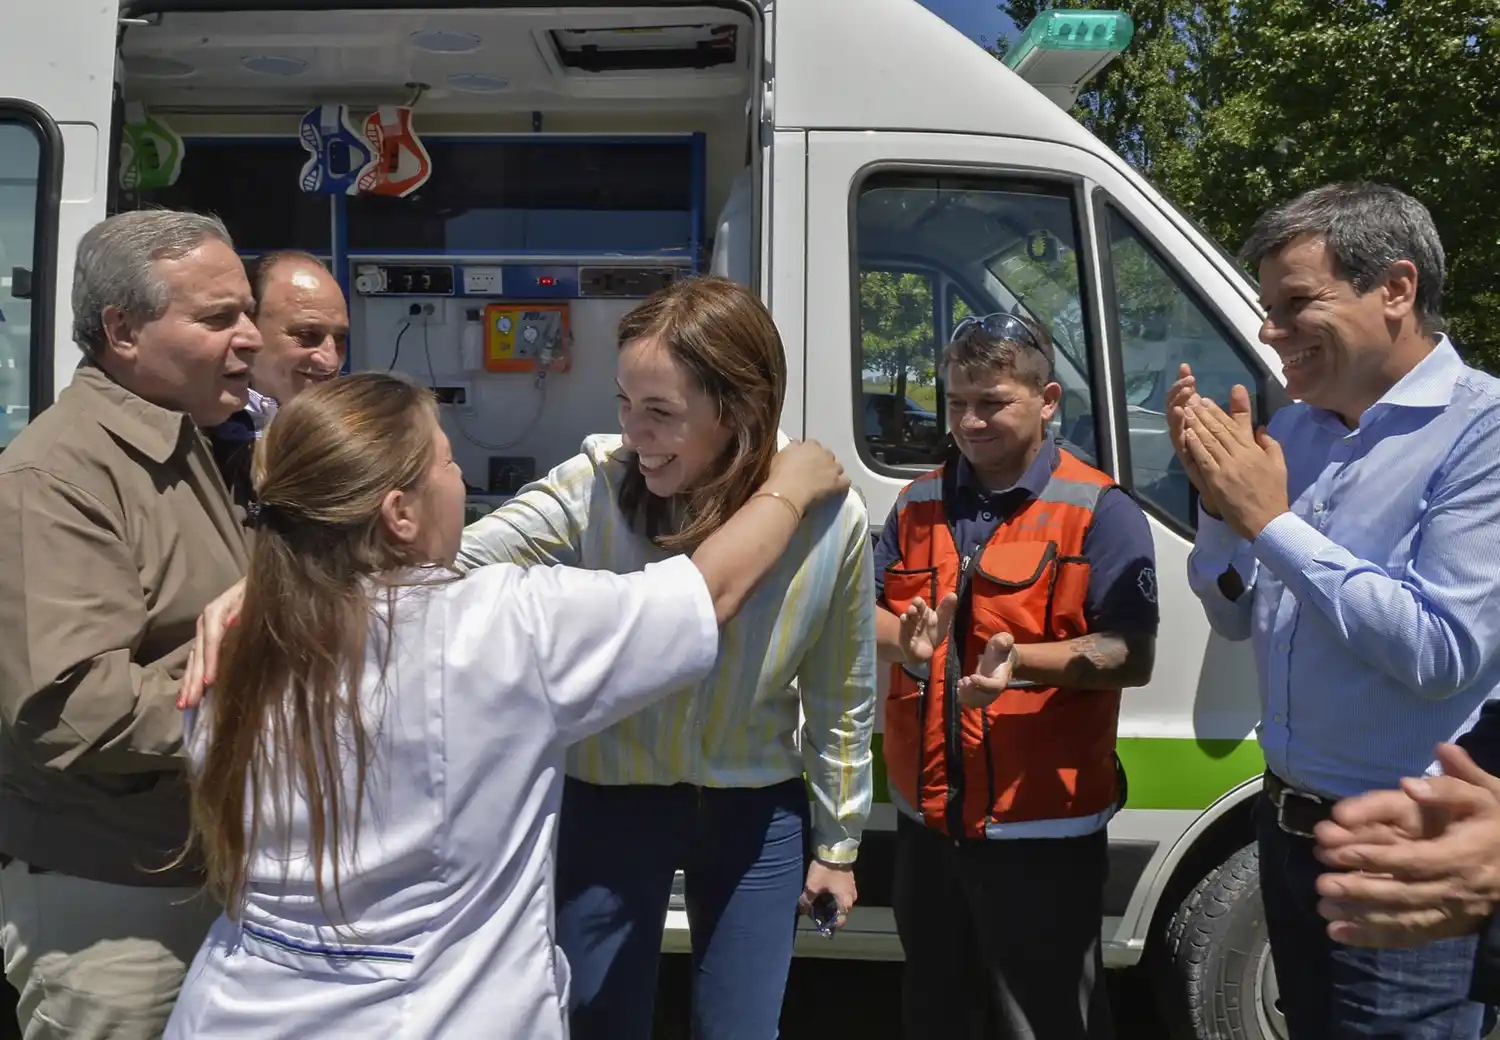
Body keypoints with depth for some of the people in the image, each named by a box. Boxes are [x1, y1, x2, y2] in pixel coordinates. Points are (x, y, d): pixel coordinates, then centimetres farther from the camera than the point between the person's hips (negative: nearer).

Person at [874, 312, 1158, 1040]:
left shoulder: (1100, 512, -9)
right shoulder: (919, 503, 8)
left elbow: (1132, 655, -15)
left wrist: (1020, 661, -31)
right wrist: (902, 641, -15)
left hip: (1043, 830, -5)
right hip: (926, 819, 5)